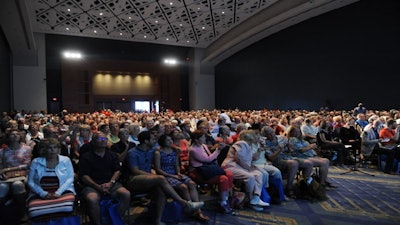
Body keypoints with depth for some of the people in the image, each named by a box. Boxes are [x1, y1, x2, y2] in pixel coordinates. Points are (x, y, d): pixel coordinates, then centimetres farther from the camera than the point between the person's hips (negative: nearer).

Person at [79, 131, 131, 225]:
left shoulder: (113, 155, 16)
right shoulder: (86, 157, 5)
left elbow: (117, 171, 10)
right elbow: (84, 176, -3)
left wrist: (111, 183, -9)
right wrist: (98, 187, -16)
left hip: (111, 183, 3)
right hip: (92, 185, -2)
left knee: (126, 194, -24)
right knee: (92, 199, -36)